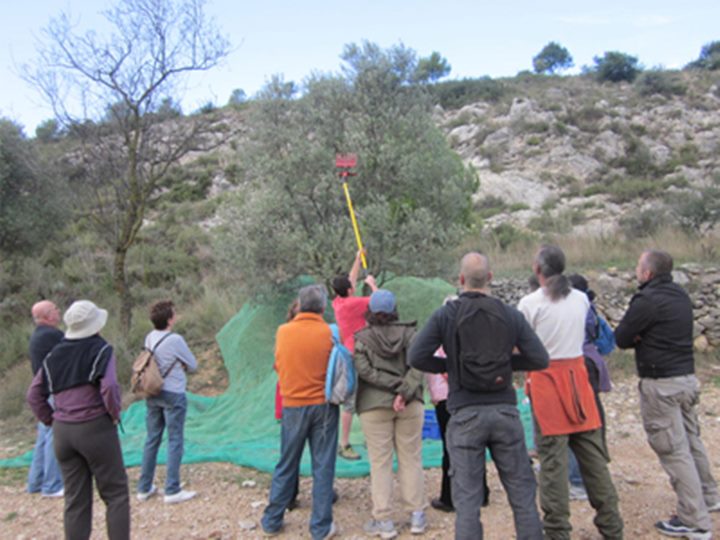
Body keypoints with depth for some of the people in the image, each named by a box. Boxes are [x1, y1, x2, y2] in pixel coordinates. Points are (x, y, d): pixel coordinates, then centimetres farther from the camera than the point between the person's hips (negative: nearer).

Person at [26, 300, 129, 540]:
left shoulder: (54, 355, 9)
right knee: (116, 494, 5)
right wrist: (114, 414, -8)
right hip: (95, 428, -6)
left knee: (75, 500, 13)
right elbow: (109, 387, -23)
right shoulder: (100, 349, -9)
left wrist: (52, 420, 14)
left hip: (62, 432, 6)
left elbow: (34, 395, 11)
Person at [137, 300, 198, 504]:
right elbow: (193, 365, -6)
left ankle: (144, 488, 22)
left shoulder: (149, 338, 4)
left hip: (152, 394, 7)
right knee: (175, 441, 2)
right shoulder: (175, 340, -16)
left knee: (152, 440, 14)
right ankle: (172, 491, 7)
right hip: (173, 395, -7)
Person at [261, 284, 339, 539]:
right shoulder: (329, 333, -9)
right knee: (323, 467, 7)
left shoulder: (283, 331, -4)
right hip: (324, 405, -2)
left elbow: (278, 366, 7)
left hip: (293, 405, 2)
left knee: (286, 466, 14)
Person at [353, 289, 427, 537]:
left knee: (380, 463, 5)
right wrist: (404, 393, -15)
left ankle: (383, 521, 9)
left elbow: (364, 370, -12)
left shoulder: (361, 338, 0)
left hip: (374, 405, -1)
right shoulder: (408, 332, 2)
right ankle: (416, 516, 16)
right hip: (410, 404, 2)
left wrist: (396, 385, -12)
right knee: (411, 458, 10)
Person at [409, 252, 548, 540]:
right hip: (505, 411, 2)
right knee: (522, 491, 14)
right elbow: (540, 359, 1)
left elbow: (416, 357, -9)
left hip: (465, 415, -2)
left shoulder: (445, 314, -5)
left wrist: (448, 366, 6)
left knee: (467, 497, 6)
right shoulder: (510, 314, 1)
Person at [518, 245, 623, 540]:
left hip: (546, 382, -5)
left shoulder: (530, 303, -10)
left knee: (553, 459, 1)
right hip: (577, 376, 5)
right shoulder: (581, 299, 5)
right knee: (592, 454, 13)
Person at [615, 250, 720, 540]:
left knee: (673, 450, -1)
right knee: (691, 440, 24)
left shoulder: (647, 300, -19)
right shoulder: (681, 295, 8)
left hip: (661, 385, -9)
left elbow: (621, 338, -14)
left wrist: (638, 338, 4)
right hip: (688, 377, 9)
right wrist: (645, 337, -3)